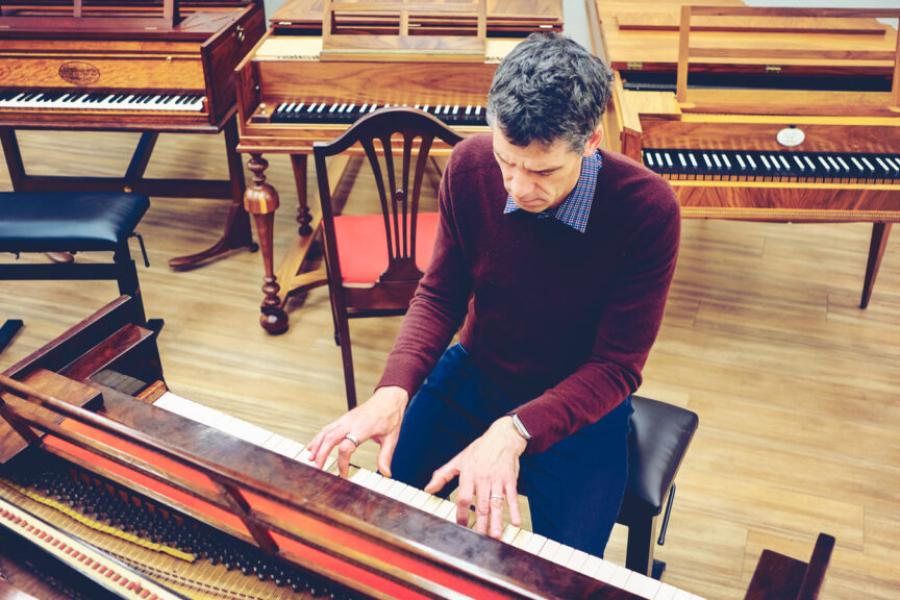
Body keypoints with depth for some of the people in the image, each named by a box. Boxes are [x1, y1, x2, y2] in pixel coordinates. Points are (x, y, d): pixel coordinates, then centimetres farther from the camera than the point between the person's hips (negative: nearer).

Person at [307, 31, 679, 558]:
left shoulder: (648, 209, -25)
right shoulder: (471, 166, -15)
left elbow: (617, 367, -21)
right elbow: (440, 296, -6)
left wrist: (512, 432, -36)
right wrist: (393, 391, -24)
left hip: (579, 407, -2)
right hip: (472, 377, 3)